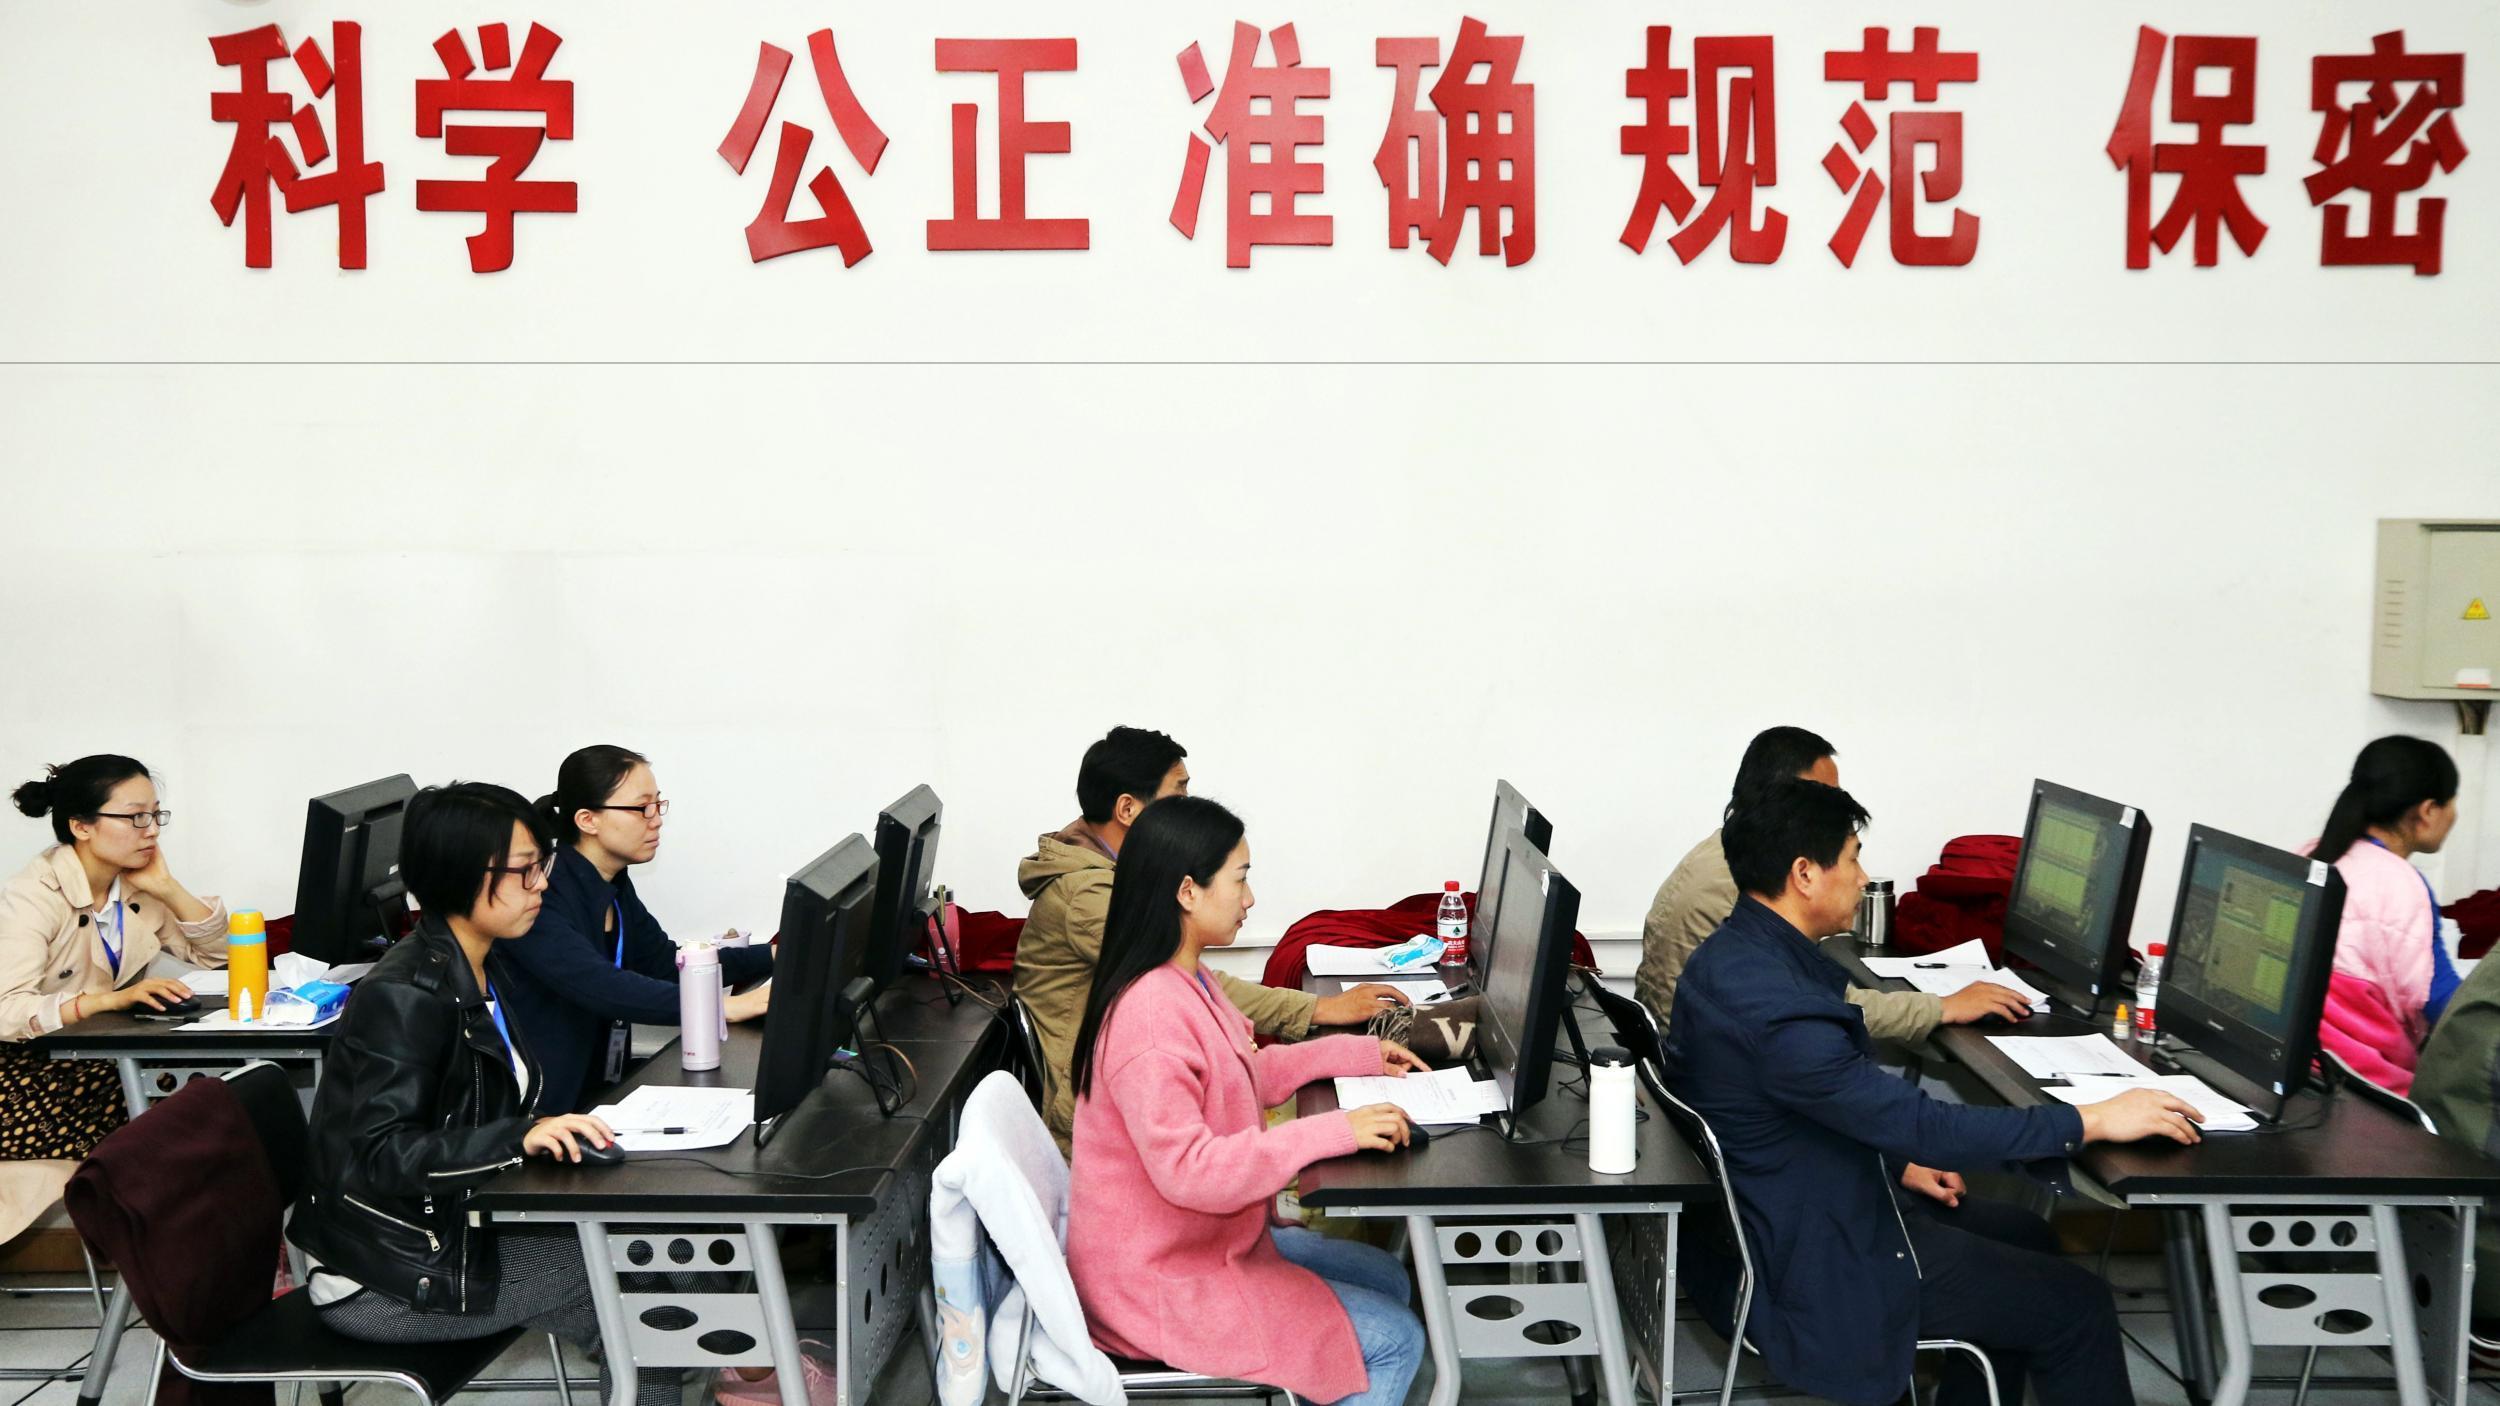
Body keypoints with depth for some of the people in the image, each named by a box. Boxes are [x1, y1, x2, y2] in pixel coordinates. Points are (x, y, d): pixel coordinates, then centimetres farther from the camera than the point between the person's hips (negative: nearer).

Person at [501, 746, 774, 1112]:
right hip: (544, 1108, -8)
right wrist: (721, 1007, -37)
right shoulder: (543, 893, -20)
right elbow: (598, 985, -31)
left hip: (600, 1092, 8)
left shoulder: (615, 886, 8)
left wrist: (774, 957, -1)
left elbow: (666, 963, 11)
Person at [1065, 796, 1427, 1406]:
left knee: (1386, 1278, 19)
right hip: (1159, 1282, -10)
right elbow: (1187, 1171, -33)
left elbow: (1244, 1075, 18)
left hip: (1204, 1239, 10)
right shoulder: (1150, 1013, -29)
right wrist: (1332, 1132, -31)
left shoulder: (1187, 979, 3)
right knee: (1395, 1341, -5)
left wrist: (1354, 1054, 9)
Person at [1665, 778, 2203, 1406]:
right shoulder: (1773, 1004, -31)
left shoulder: (1734, 955, 1)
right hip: (1816, 1267, -10)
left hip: (1787, 1216, 10)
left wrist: (1897, 1164, 8)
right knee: (2075, 1303, 0)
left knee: (2020, 1237, 23)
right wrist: (2095, 1121, -21)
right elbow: (1923, 1124, -29)